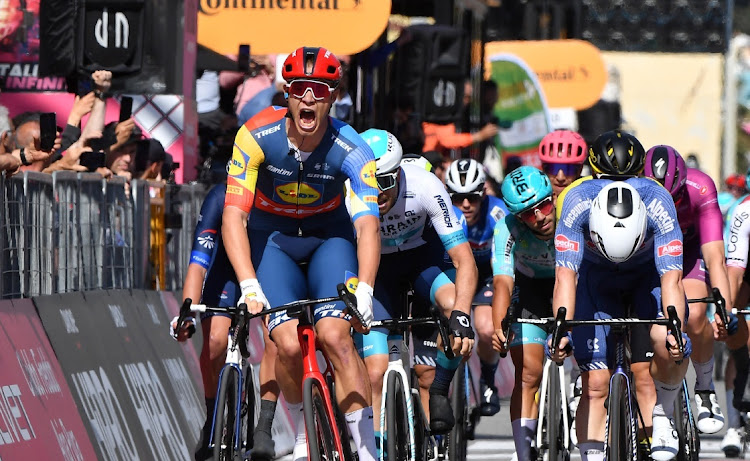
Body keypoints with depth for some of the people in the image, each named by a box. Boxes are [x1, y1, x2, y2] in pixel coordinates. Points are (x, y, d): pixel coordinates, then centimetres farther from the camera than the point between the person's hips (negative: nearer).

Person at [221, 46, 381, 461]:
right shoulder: (257, 136, -26)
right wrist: (249, 286, -44)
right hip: (272, 237, 0)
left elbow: (367, 226, -35)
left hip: (329, 236, 0)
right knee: (289, 345, -20)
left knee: (334, 335, -23)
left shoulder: (352, 150, -26)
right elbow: (234, 216, -31)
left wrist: (363, 290, -51)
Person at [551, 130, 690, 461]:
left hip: (648, 273, 0)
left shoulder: (658, 202, -35)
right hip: (596, 277, 0)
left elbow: (671, 277, -38)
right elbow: (566, 275, -38)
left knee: (668, 343, -28)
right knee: (595, 383, -12)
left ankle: (663, 412, -2)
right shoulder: (577, 202, -35)